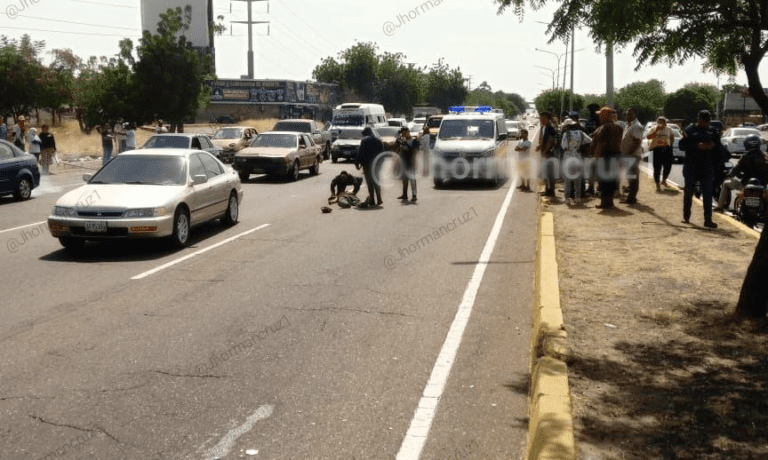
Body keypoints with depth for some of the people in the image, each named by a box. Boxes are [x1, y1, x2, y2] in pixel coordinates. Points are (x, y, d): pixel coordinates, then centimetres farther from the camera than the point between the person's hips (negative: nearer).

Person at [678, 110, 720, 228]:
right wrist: (697, 146, -20)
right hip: (691, 166, -2)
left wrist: (713, 145, -8)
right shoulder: (690, 130, 1)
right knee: (688, 192, 7)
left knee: (708, 194, -2)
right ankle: (686, 217, 19)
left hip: (707, 167, 2)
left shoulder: (713, 131, 11)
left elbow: (718, 146, 14)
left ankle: (708, 219, 0)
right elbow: (682, 145, -6)